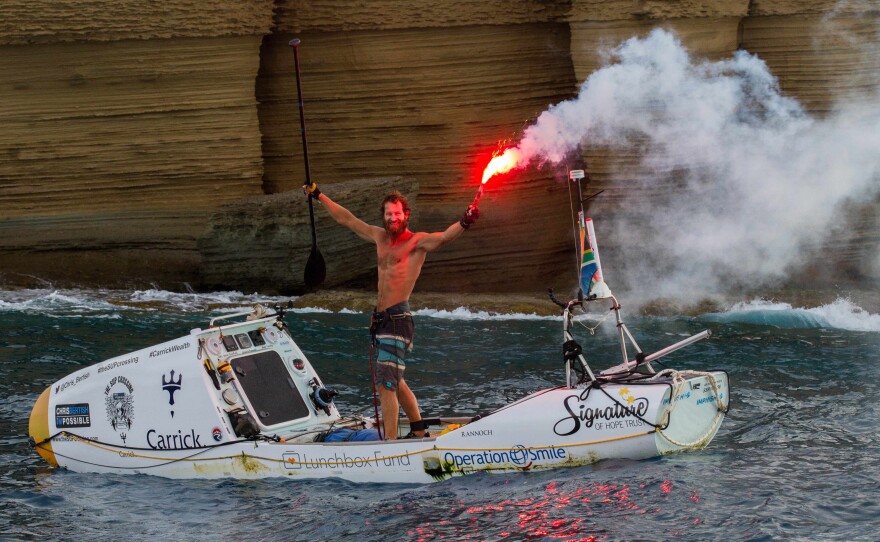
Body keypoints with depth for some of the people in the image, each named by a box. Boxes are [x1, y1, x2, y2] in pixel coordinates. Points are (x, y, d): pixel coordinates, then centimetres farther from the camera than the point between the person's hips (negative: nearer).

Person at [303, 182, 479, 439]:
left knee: (386, 384, -16)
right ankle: (419, 431, 34)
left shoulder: (417, 241, -6)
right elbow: (346, 219, 25)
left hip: (398, 318, -9)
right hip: (382, 319, 9)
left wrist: (463, 224, -46)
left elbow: (444, 237, -26)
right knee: (394, 381, 20)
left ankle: (390, 443, -17)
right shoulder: (380, 237, 15)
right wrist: (319, 196, 31)